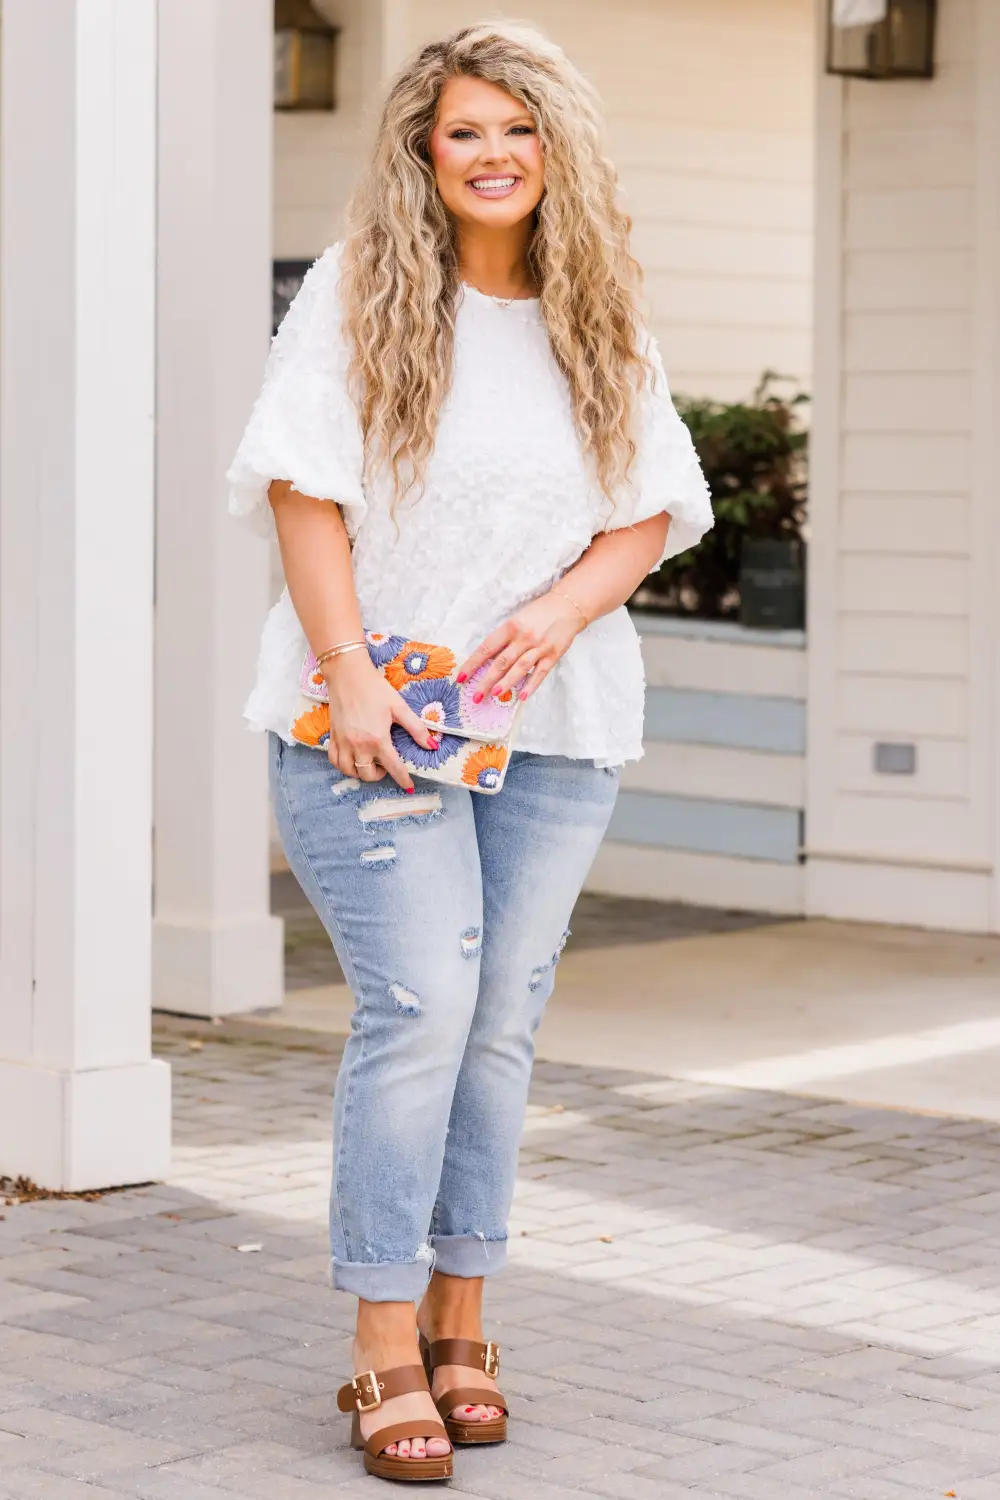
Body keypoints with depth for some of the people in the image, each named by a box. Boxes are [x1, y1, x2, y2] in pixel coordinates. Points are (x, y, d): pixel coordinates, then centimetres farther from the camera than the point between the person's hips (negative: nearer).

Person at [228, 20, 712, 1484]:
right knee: (421, 1005, -12)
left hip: (554, 723, 4)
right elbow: (305, 491, -5)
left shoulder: (601, 325, 10)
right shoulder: (355, 296, 0)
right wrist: (349, 672, -14)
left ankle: (460, 1323, 16)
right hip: (379, 716, -4)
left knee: (502, 1020, 6)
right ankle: (387, 1352, -6)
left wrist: (561, 610, -9)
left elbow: (652, 515, 10)